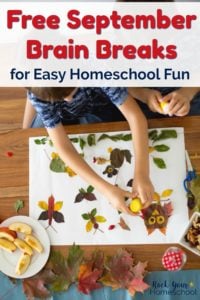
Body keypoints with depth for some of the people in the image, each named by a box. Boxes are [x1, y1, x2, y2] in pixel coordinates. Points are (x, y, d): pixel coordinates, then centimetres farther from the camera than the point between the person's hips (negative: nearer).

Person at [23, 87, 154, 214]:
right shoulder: (39, 94, -40)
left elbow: (135, 116, -43)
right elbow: (63, 147, -42)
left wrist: (141, 174, -53)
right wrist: (106, 189, -51)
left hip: (98, 107, 0)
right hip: (62, 116, 0)